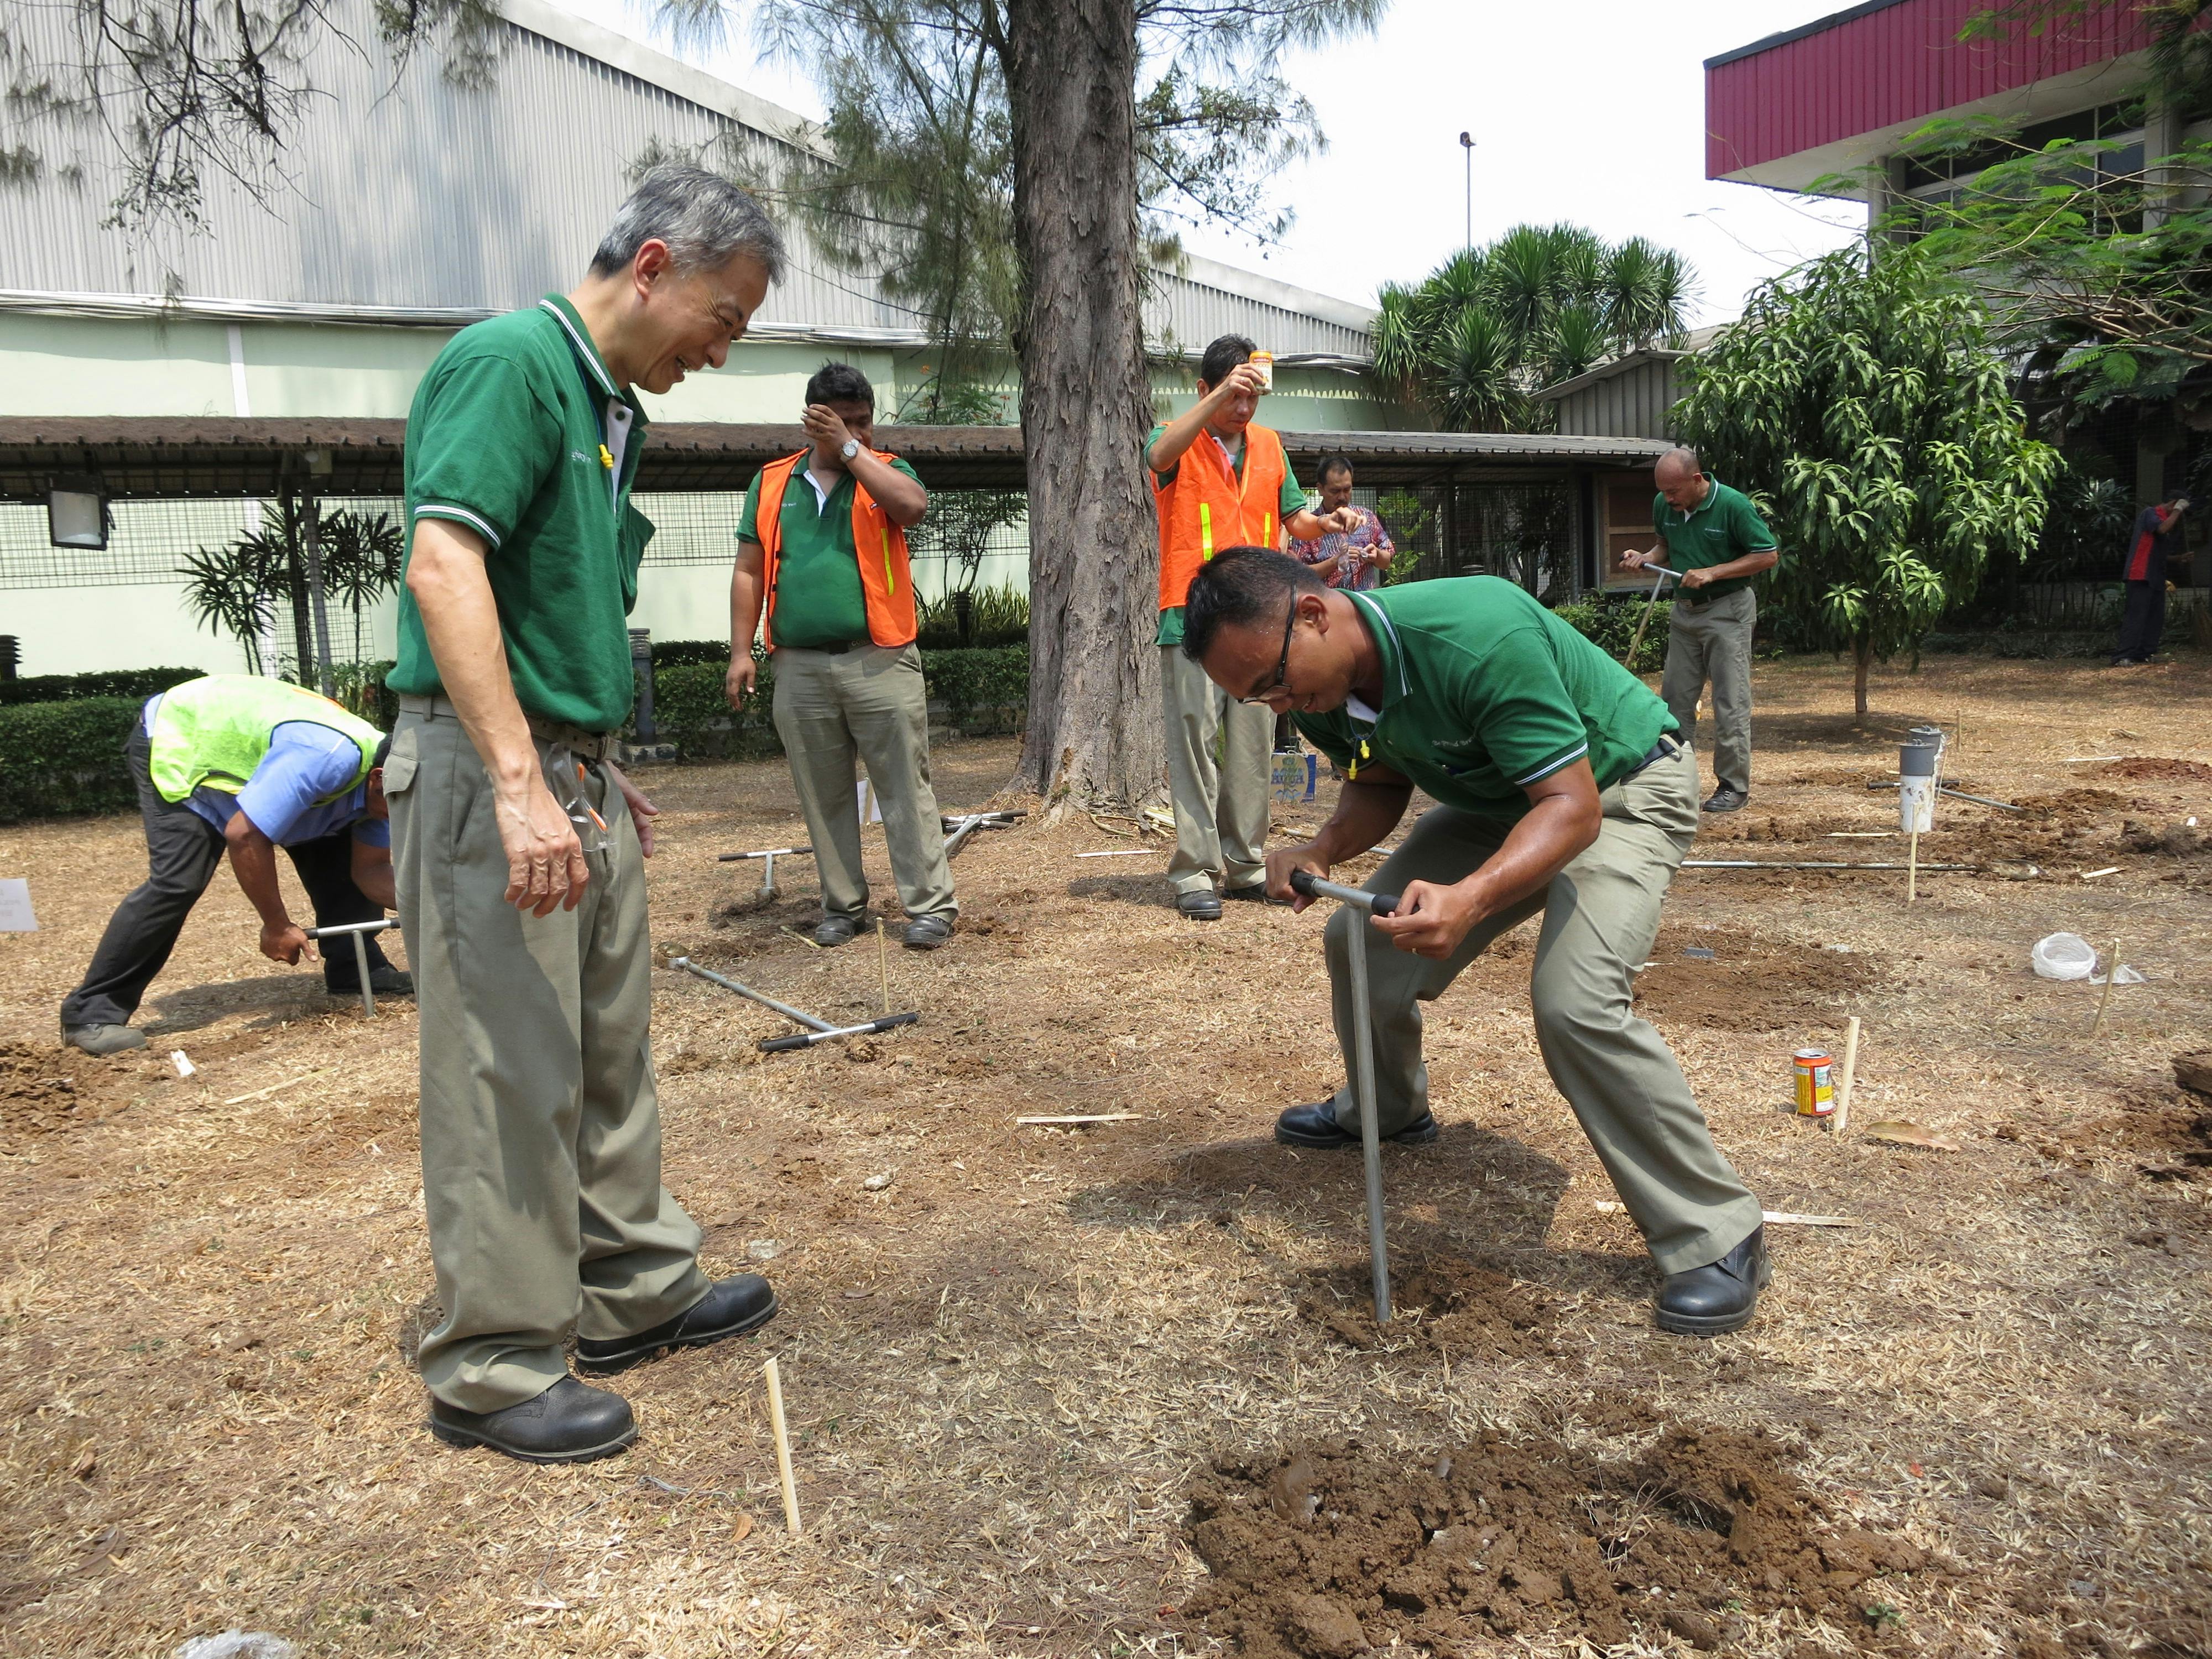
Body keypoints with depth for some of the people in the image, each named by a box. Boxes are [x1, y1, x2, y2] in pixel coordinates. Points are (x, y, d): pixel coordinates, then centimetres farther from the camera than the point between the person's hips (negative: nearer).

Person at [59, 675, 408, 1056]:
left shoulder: (381, 779, -14)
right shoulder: (324, 757, -42)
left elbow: (372, 869, -9)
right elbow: (243, 835, -39)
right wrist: (277, 926, -28)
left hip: (247, 744, 8)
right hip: (176, 743, -8)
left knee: (338, 853, -1)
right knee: (178, 881, -21)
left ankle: (355, 970, 8)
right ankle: (92, 1012, -12)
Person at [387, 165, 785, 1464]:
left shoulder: (609, 405, 17)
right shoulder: (512, 359, -12)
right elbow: (444, 567, -24)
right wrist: (520, 784, -29)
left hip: (571, 775, 10)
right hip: (489, 771, -9)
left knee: (612, 1052, 16)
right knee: (509, 1075, -1)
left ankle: (638, 1293, 31)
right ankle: (492, 1369, 13)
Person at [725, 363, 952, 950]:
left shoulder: (884, 471, 6)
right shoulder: (772, 483, 12)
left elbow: (913, 505, -18)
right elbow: (749, 571, 11)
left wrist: (850, 448, -12)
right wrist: (741, 651, 4)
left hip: (879, 662, -2)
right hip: (799, 667, 3)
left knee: (905, 789, -1)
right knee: (823, 797, 9)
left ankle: (931, 906, 3)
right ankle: (843, 905, 20)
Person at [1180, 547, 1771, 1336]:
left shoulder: (1478, 635, -37)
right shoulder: (1323, 690, -13)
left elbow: (1572, 805, -35)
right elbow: (1380, 786, 6)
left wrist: (1470, 899, -51)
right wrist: (1322, 850, -16)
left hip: (1621, 790, -8)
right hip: (1497, 800, 8)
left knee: (1574, 999, -28)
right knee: (1360, 938, 2)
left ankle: (1719, 1236, -11)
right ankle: (1387, 1110, 33)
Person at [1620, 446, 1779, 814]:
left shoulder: (1733, 505, -17)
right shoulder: (1663, 505, 0)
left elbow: (1768, 555, -12)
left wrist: (1711, 573, -19)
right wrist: (1646, 558, -3)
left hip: (1727, 609, -6)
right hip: (1684, 610, 6)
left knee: (1731, 701, -3)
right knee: (1675, 699, 8)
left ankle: (1734, 786, 3)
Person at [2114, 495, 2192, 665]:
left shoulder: (2166, 520, 24)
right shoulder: (2150, 513, -3)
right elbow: (2162, 529, -25)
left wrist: (2179, 559, 13)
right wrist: (2178, 510, -13)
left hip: (2156, 578, 10)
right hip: (2140, 576, -10)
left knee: (2156, 617, 8)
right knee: (2136, 616, -16)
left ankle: (2145, 654, 12)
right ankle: (2122, 657, -22)